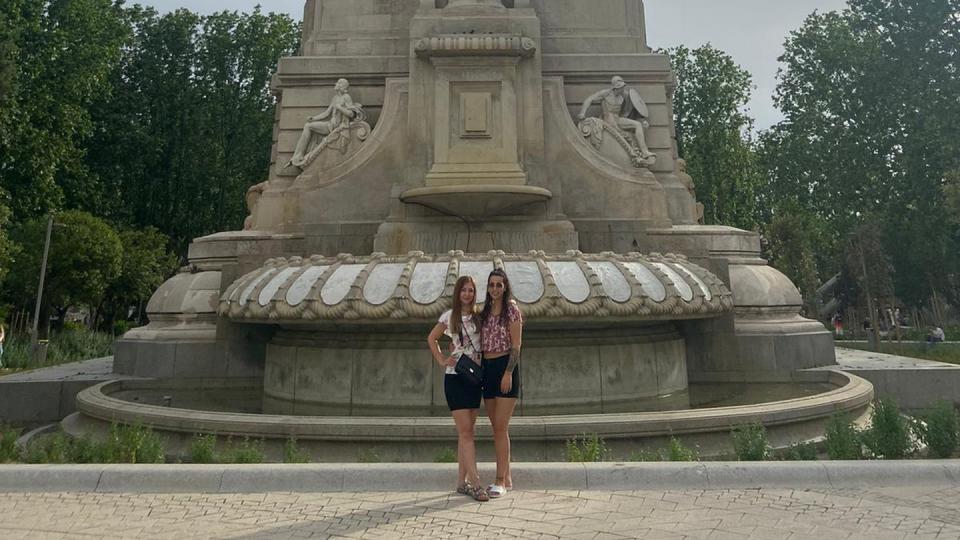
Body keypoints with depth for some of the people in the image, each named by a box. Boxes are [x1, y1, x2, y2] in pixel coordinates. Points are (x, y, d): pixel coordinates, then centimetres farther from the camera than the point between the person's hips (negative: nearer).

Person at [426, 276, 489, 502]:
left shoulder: (479, 317, 8)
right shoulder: (450, 316, 0)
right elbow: (431, 339, 11)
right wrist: (442, 360, 1)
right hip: (455, 376, -4)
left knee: (467, 432, 8)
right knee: (465, 432, -7)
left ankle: (462, 481, 15)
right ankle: (476, 483, -8)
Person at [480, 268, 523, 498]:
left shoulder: (512, 309, -5)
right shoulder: (485, 311, 14)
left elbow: (516, 345, -9)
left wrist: (508, 373, -17)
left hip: (506, 367, -7)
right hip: (488, 368, 7)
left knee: (500, 427, -8)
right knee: (497, 428, 10)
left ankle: (500, 480, -2)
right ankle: (507, 478, 18)